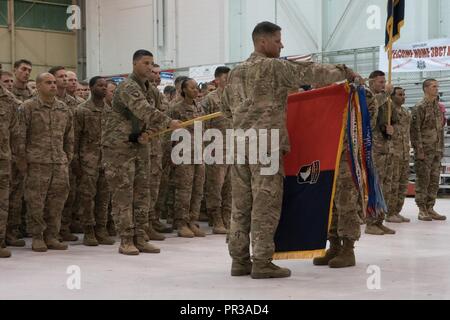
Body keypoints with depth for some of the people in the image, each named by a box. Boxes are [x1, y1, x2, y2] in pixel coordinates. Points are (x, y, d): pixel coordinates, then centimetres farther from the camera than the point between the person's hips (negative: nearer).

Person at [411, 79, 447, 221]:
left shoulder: (438, 107, 15)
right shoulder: (420, 107, -8)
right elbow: (415, 130, -13)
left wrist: (441, 148, 15)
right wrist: (419, 150, -17)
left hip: (436, 151, 7)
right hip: (425, 151, -7)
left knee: (434, 181, 8)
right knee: (423, 181, -3)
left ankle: (430, 208, 15)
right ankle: (422, 211, 3)